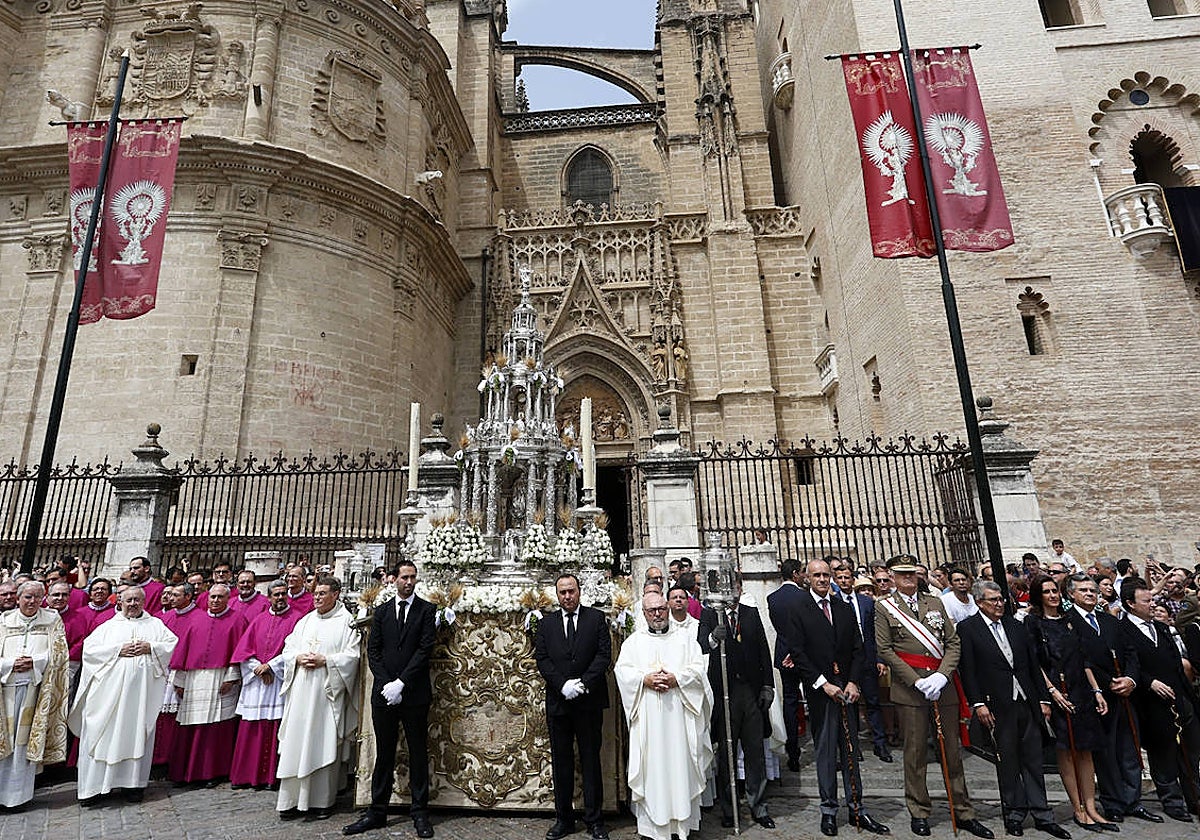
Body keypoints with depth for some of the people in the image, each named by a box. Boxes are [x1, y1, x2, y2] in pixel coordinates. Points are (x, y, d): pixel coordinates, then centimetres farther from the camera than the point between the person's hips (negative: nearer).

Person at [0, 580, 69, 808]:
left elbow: (59, 652, 0)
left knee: (26, 738, 1)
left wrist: (35, 662, -13)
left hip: (36, 685, -1)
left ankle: (20, 792, 11)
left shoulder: (52, 620, 5)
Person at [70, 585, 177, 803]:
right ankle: (93, 785, 7)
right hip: (110, 689, 0)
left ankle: (134, 783, 10)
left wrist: (150, 647, -9)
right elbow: (89, 648, 2)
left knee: (138, 733, 2)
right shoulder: (108, 626, 14)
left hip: (143, 689, 0)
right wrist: (118, 649, -9)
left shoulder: (155, 624, 14)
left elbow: (172, 644, 6)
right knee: (104, 734, -4)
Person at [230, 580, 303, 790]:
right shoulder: (259, 620, 13)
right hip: (255, 680, 4)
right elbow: (243, 649, 8)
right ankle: (247, 775, 16)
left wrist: (270, 666, -12)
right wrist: (258, 668, -6)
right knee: (251, 730, 6)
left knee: (276, 730, -2)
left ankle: (272, 776, 7)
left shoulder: (296, 619, -1)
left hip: (281, 680, -4)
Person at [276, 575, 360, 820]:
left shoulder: (347, 622, -4)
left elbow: (352, 655, -8)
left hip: (327, 691, -5)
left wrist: (324, 660, -16)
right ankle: (292, 799, 16)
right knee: (296, 742, 5)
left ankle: (322, 800, 13)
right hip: (301, 690, 5)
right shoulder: (305, 621, 13)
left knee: (324, 743, 1)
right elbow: (288, 648, 14)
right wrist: (298, 657, -6)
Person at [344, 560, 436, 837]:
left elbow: (424, 649, -8)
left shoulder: (426, 610, -1)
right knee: (384, 753, 11)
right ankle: (377, 812, 22)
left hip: (414, 693, -2)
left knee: (418, 752, 6)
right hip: (384, 693, 2)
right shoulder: (381, 611, 9)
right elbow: (373, 650, 4)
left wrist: (401, 683, -13)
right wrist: (386, 684, -8)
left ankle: (420, 812, 17)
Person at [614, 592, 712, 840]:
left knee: (680, 762, 1)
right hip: (646, 716, 0)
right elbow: (622, 670, 2)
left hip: (679, 715, 0)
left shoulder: (685, 638, 11)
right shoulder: (633, 641, 11)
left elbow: (698, 668, 2)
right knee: (650, 766, 1)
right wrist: (645, 679, -13)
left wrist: (676, 679, -13)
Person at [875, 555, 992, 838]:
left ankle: (964, 812, 25)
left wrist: (942, 675, -8)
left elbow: (953, 642, 7)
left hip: (943, 685, 3)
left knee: (952, 750, 12)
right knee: (915, 752, 4)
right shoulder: (883, 607, -1)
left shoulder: (935, 603, 12)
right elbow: (885, 650, -6)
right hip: (908, 687, -3)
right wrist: (917, 681, -12)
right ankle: (919, 812, 18)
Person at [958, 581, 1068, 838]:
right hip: (998, 706, -4)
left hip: (1027, 702, 4)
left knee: (1033, 761, 10)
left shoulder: (1016, 626, 11)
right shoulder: (967, 628, -6)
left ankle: (1042, 816, 22)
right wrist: (978, 704, -14)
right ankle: (1014, 815, 20)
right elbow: (967, 670, -9)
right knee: (1007, 762, 7)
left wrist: (1043, 699, 8)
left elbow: (1034, 664, 13)